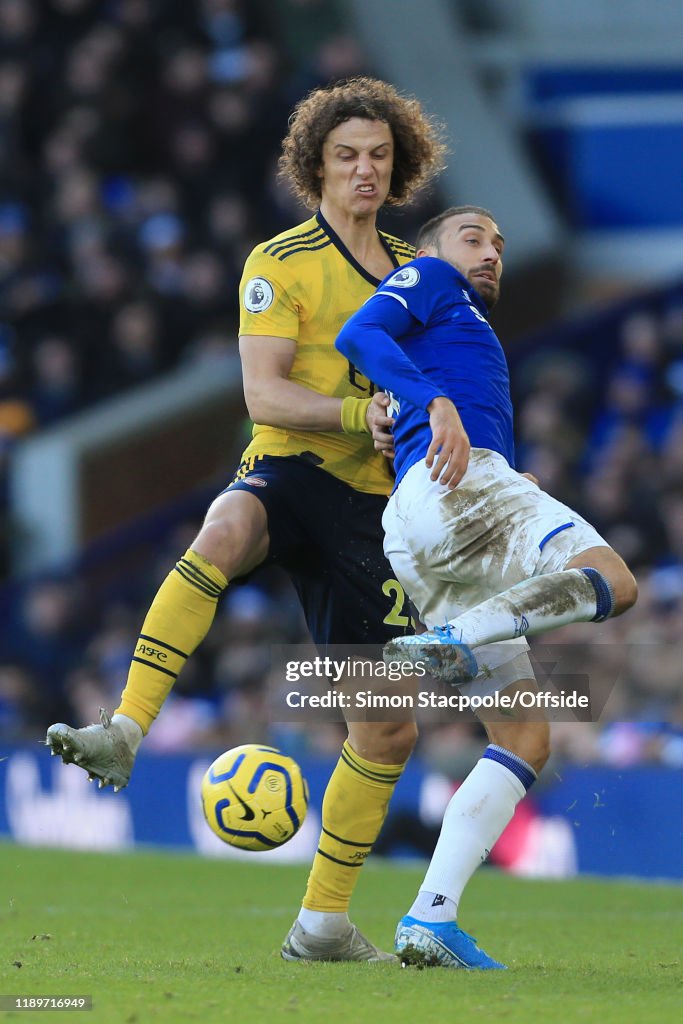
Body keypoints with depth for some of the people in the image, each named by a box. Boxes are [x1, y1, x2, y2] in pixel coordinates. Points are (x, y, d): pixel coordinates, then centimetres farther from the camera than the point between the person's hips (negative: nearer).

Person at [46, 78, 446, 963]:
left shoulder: (415, 272, 15)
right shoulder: (282, 262, -2)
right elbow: (264, 397, -11)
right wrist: (362, 412, -24)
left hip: (370, 505, 5)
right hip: (289, 470, -5)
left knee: (389, 728, 3)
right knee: (224, 534, -43)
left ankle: (324, 922, 17)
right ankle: (124, 732, -48)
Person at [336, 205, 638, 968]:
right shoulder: (428, 280, 17)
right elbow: (358, 335, -4)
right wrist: (436, 405, -18)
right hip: (453, 480, -9)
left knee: (524, 738, -1)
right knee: (611, 581, -30)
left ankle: (430, 919, -12)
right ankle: (449, 642, -42)